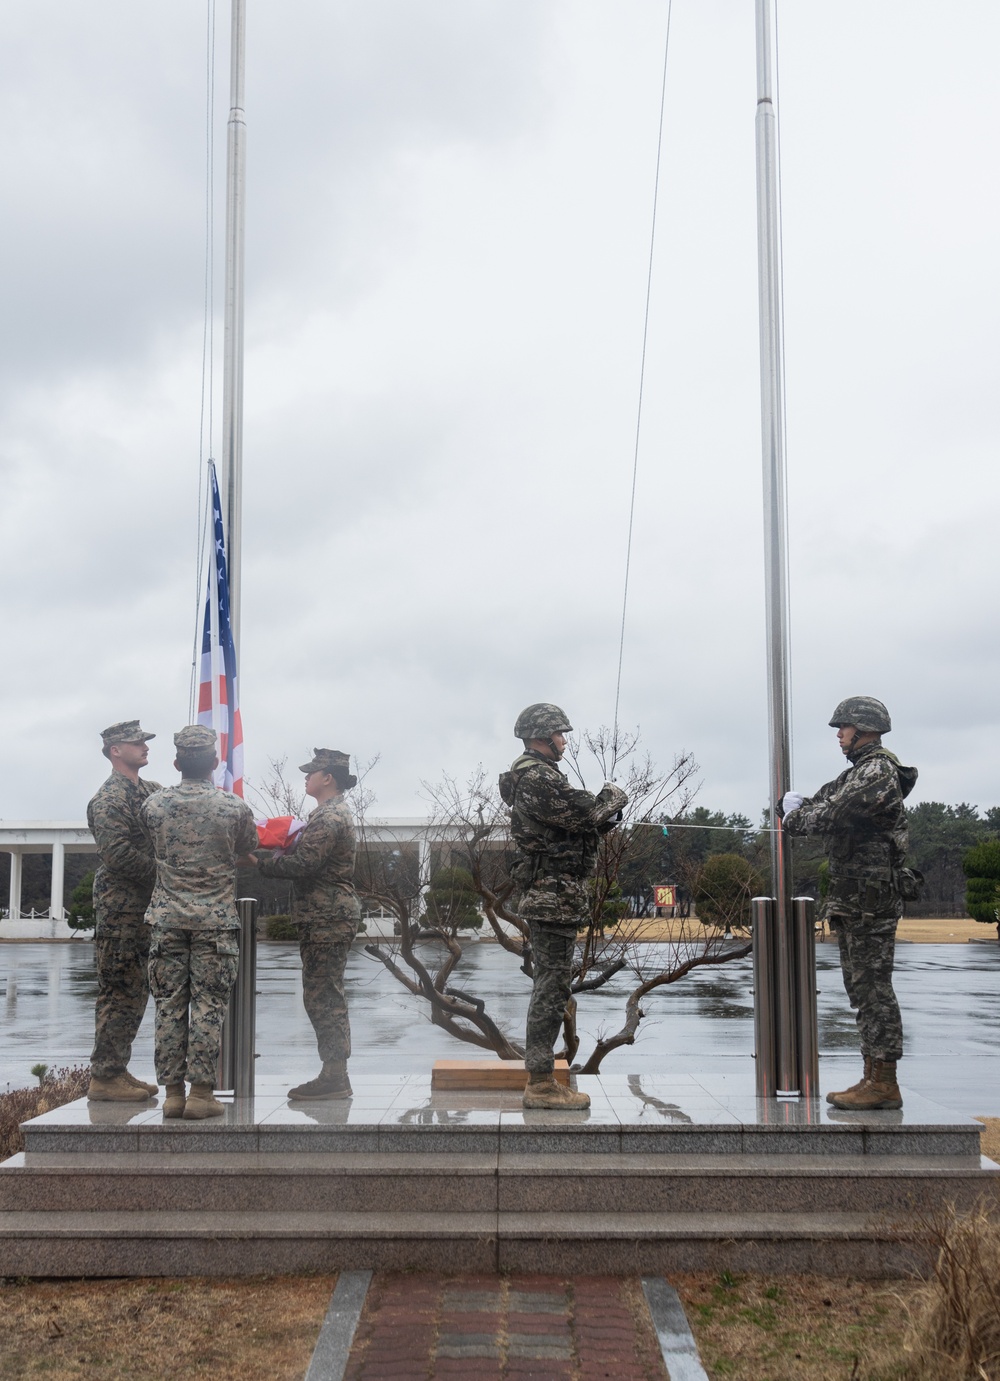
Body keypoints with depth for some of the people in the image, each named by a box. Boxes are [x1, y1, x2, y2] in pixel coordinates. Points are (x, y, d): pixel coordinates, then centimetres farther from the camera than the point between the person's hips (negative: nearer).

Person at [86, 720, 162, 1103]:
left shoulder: (153, 792, 15)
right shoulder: (108, 799, -12)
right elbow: (118, 854, -21)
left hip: (147, 907, 9)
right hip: (121, 908, -9)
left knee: (134, 992, 12)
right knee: (119, 991, -6)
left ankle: (117, 1069, 20)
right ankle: (104, 1078, -2)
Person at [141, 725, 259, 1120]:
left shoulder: (154, 805, -1)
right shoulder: (235, 807, -5)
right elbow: (246, 848, 11)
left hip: (167, 918, 2)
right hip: (216, 920, -2)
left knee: (169, 1006, 6)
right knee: (208, 1006, 1)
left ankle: (173, 1093, 9)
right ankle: (201, 1092, 1)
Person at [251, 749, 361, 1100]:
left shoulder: (330, 818, -16)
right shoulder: (332, 813, 19)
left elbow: (302, 863, -22)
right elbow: (307, 857, 18)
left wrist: (262, 862, -10)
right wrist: (268, 854, 6)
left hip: (327, 920, -11)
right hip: (328, 917, 11)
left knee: (322, 997, -7)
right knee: (326, 997, 13)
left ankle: (334, 1077, -3)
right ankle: (334, 1075, 18)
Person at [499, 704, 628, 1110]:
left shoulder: (533, 775, 20)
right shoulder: (538, 777, -15)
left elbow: (577, 821, 20)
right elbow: (583, 813, -20)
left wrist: (603, 812, 3)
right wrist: (614, 796, -1)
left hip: (546, 897, 11)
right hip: (554, 896, -11)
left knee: (549, 987, 14)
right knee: (551, 989, -8)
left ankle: (540, 1080, 20)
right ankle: (541, 1084, -5)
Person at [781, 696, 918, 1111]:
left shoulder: (880, 770, -13)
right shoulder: (857, 772, 20)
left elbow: (836, 815, -20)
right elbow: (821, 804, 19)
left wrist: (798, 816, -4)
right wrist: (797, 804, -2)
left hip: (871, 896, -10)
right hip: (851, 897, 10)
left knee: (872, 986, -9)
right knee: (862, 986, 12)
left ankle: (883, 1083, -5)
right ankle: (874, 1077, 18)